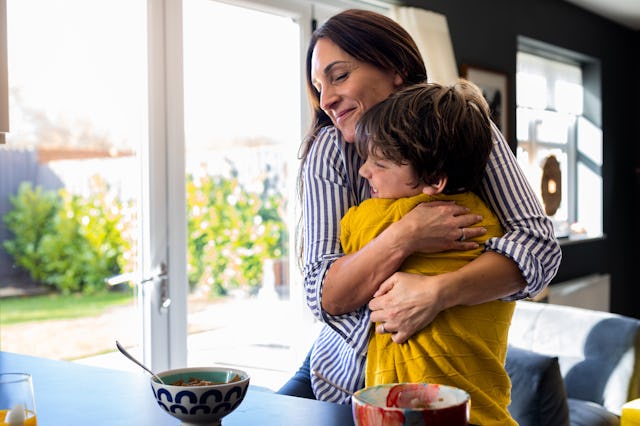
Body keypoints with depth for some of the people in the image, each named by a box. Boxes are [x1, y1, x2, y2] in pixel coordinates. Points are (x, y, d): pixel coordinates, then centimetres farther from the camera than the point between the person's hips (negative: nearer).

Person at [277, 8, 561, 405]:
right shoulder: (329, 149, -8)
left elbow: (538, 243, -21)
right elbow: (324, 297, -15)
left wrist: (437, 291, -36)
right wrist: (403, 238, -31)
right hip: (342, 372, 1)